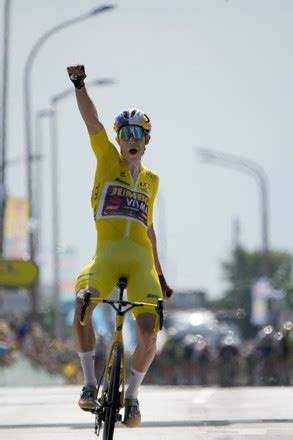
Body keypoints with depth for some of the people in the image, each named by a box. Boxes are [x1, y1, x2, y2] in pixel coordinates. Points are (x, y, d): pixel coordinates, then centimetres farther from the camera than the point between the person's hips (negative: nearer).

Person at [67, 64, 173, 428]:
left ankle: (132, 394, 11)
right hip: (107, 254, -3)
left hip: (140, 258, 3)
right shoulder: (107, 159, 11)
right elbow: (91, 121, -3)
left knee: (148, 334, -12)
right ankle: (89, 383, -21)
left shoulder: (151, 180, 20)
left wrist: (160, 276, 28)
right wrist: (79, 85, -18)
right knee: (82, 303, -32)